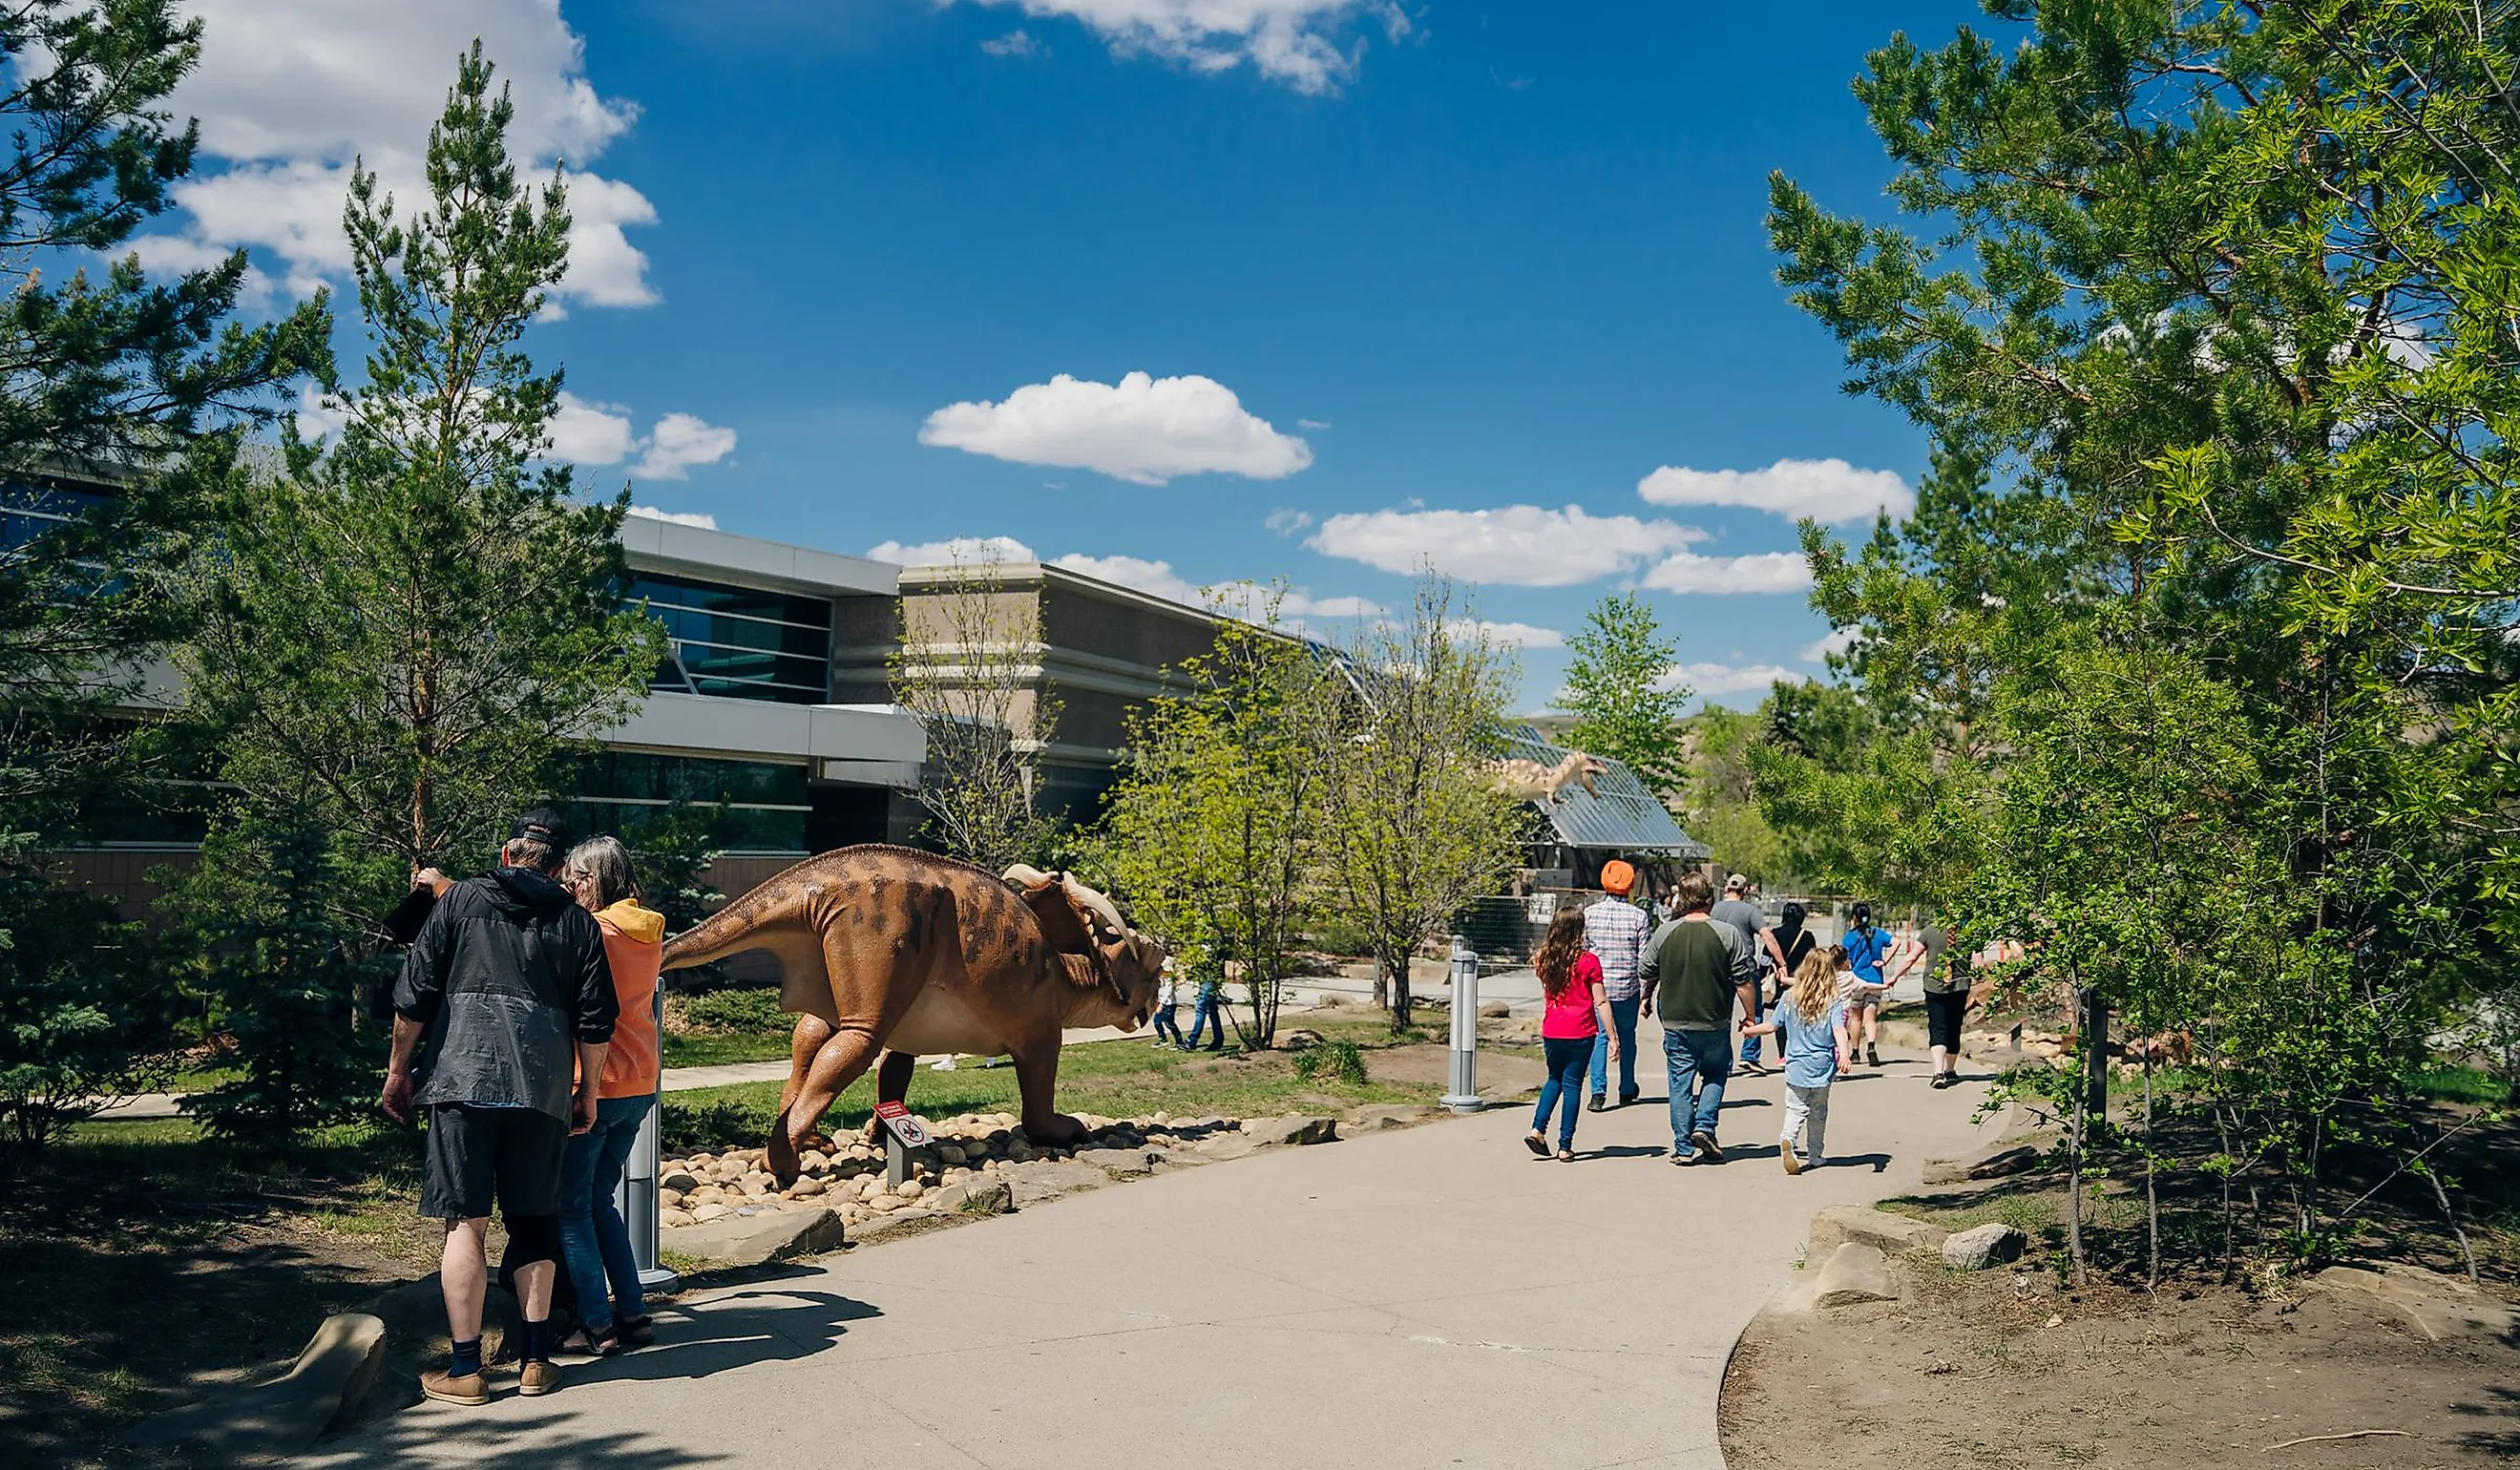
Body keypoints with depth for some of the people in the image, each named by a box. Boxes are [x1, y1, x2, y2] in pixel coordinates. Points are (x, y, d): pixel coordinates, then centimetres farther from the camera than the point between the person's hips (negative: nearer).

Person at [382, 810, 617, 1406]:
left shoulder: (460, 900, 7)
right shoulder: (577, 921, 11)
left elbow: (415, 993, 3)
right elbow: (595, 1021, 8)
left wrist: (398, 1070, 12)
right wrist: (587, 1092, 18)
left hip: (463, 1077, -2)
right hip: (543, 1088, 2)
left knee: (465, 1223, 1)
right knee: (534, 1222, 12)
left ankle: (465, 1369, 2)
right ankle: (536, 1359, 15)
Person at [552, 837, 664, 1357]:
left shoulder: (594, 932, -16)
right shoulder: (650, 932, 5)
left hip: (593, 1086, -7)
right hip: (639, 1086, 7)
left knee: (572, 1207, 5)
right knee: (600, 1199, 18)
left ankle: (597, 1325, 4)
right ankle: (632, 1314, 17)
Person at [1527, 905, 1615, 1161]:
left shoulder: (1545, 959, 1)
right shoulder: (1588, 961, -10)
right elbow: (1601, 1002, -10)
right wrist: (1612, 1038, -7)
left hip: (1551, 1031, 4)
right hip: (1580, 1033, -4)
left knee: (1554, 1079, 22)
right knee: (1572, 1085, 5)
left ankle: (1538, 1129, 7)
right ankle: (1565, 1147, 7)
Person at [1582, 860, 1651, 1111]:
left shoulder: (1589, 913, -3)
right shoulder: (1639, 916, -6)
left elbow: (1581, 951, 2)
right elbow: (1644, 958, -5)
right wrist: (1645, 991, 4)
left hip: (1597, 985, 0)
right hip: (1628, 987, 0)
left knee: (1600, 1036, 6)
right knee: (1627, 1035, 16)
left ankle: (1598, 1091, -6)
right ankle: (1627, 1090, 26)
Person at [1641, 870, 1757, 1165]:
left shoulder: (1665, 932, -4)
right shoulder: (1728, 934, -9)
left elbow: (1648, 974, 7)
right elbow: (1744, 982, -8)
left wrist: (1648, 998, 29)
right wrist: (1751, 1016, 6)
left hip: (1676, 1022, 1)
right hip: (1715, 1022, -1)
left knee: (1680, 1083, 8)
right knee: (1716, 1074, 20)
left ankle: (1683, 1148, 9)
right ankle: (1704, 1126, 4)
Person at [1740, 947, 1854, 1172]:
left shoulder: (1788, 998, -1)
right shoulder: (1834, 1003, -5)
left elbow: (1771, 1027, 5)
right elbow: (1839, 1030, -21)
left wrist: (1749, 1029, 20)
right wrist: (1844, 1054, -32)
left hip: (1796, 1067, 1)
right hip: (1822, 1069, 0)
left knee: (1795, 1110, 5)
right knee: (1818, 1113, 15)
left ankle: (1786, 1139, -23)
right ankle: (1815, 1156, 23)